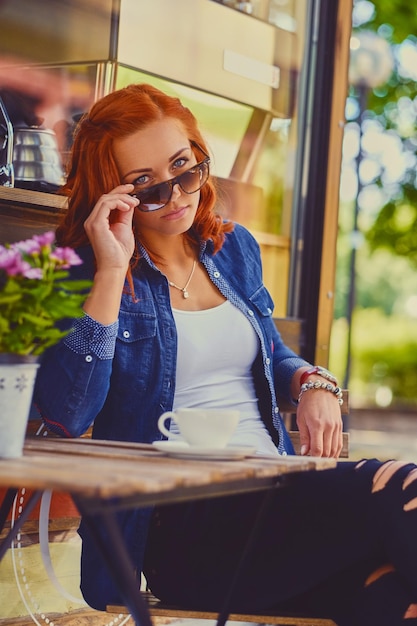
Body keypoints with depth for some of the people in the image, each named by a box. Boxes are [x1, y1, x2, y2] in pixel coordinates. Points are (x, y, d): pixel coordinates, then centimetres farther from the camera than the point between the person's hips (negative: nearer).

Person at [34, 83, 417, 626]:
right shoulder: (85, 272, 0)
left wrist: (313, 384, 6)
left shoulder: (234, 247, 17)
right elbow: (67, 416, -16)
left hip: (274, 490, 6)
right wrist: (112, 272, -16)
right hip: (177, 524, -5)